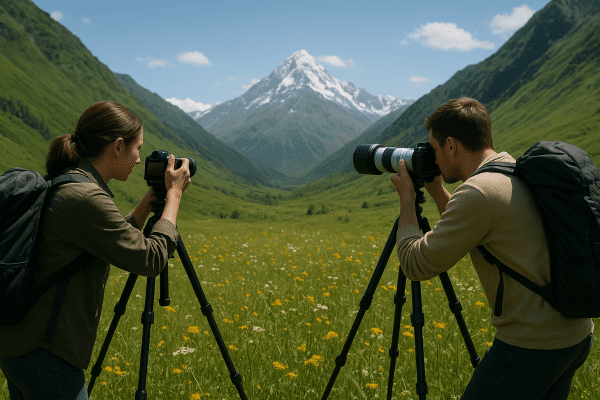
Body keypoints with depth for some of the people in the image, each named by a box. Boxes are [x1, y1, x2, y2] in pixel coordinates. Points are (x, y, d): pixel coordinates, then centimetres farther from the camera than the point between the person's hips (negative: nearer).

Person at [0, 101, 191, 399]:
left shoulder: (64, 185, 8)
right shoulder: (86, 198, -22)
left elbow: (124, 240, 19)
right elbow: (150, 259, -16)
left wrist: (151, 198, 13)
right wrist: (174, 194, -7)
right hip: (43, 352, -10)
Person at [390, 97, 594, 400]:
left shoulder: (479, 191, -20)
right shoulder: (522, 175, 10)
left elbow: (416, 264, -14)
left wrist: (407, 198, -1)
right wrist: (436, 190, 18)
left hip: (533, 344, -9)